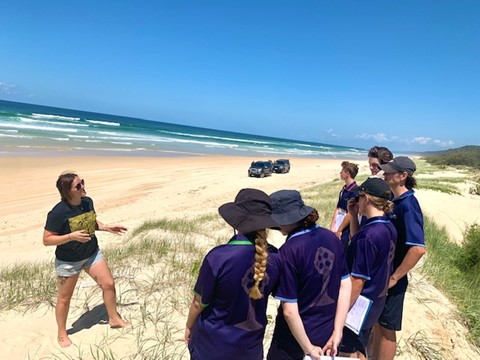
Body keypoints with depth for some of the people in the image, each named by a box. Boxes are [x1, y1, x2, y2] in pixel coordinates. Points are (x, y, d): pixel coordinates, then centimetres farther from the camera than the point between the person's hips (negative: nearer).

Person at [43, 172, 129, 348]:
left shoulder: (87, 202, -8)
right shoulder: (58, 213, -26)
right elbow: (47, 240, -20)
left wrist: (107, 227, -5)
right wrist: (71, 236, -31)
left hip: (92, 253, 5)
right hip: (68, 260, -5)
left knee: (109, 284, 7)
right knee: (65, 297, 12)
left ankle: (114, 319, 29)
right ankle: (62, 333, 36)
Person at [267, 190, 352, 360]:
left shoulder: (289, 251, -25)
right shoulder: (331, 238, -7)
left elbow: (289, 311, -23)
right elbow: (346, 286, -2)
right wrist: (337, 332, 0)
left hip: (296, 339, -5)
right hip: (327, 333, 6)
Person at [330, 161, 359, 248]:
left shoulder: (355, 191, -16)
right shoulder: (343, 190, 10)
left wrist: (339, 230, -13)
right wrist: (332, 227, 4)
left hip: (346, 231, -7)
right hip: (337, 229, 7)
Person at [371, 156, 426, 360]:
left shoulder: (407, 205, -21)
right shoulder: (393, 200, 4)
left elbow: (418, 249, -29)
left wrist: (394, 278, -21)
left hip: (391, 278, -8)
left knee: (387, 329, 9)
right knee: (378, 323, 22)